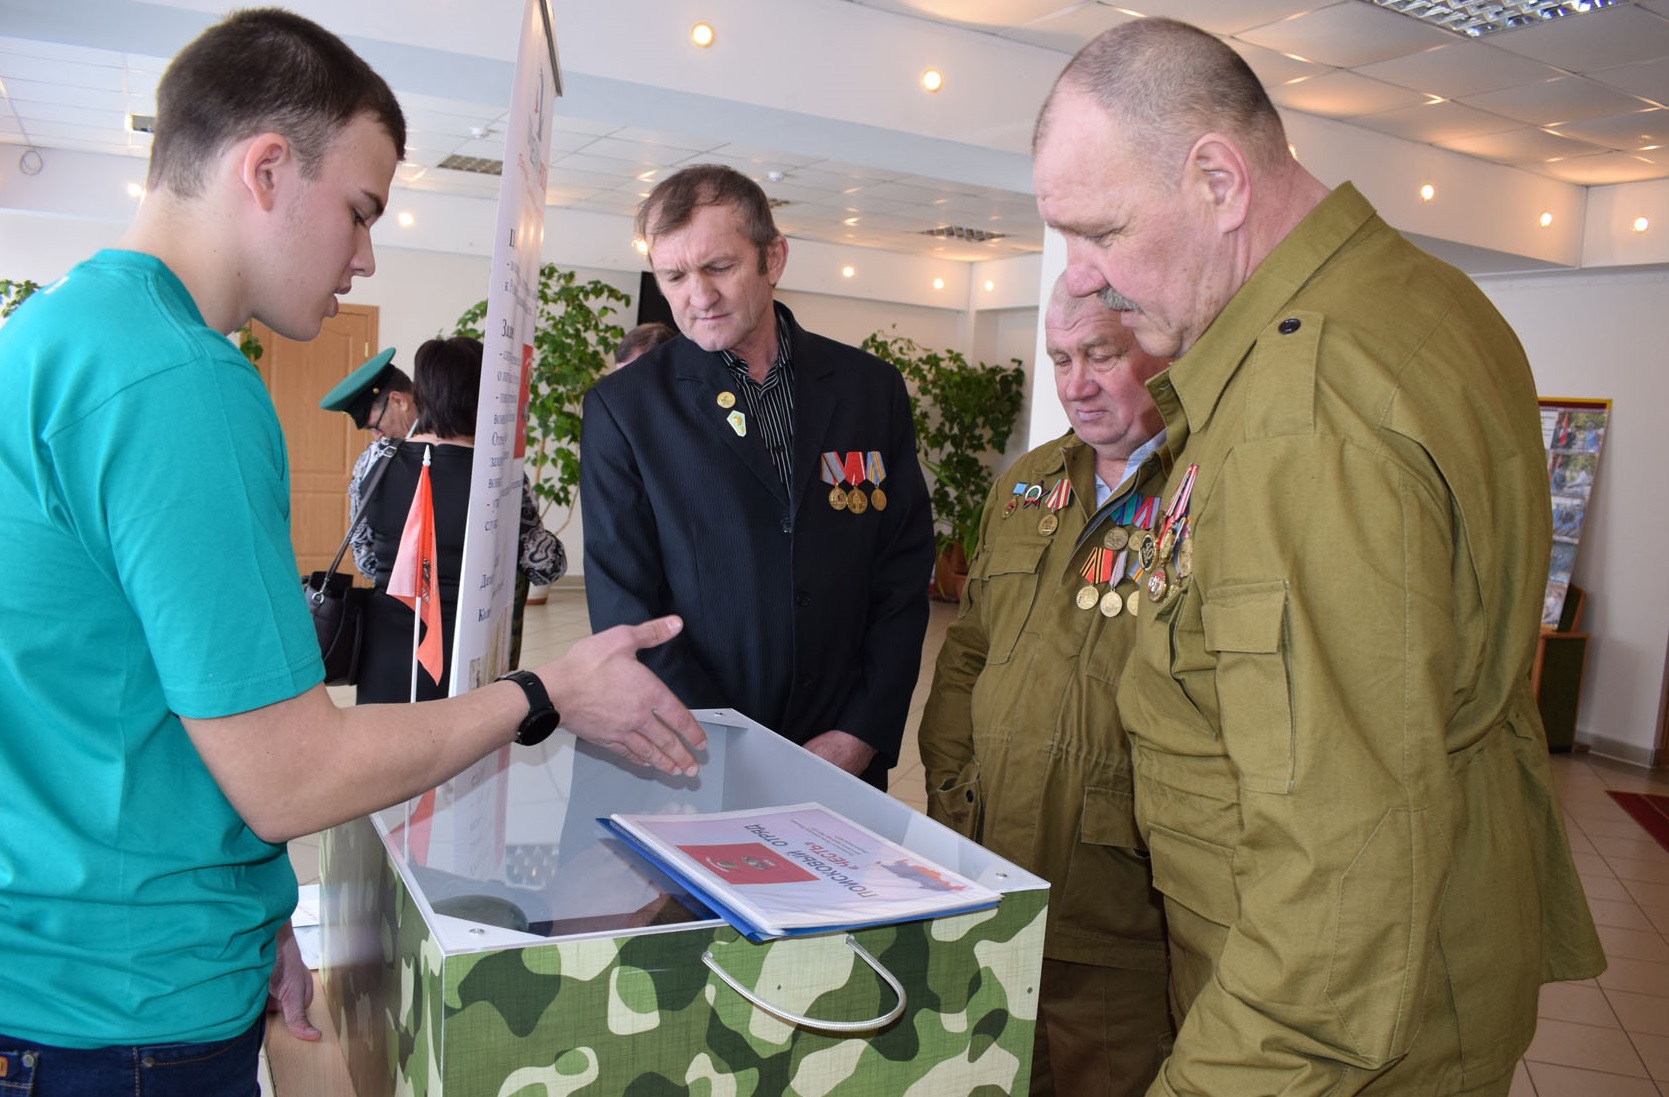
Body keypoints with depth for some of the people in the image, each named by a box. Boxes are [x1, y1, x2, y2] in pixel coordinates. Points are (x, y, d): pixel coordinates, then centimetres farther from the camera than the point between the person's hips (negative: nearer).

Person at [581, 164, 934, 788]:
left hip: (845, 759, 2)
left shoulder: (872, 389, 1)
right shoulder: (622, 407, -5)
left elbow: (905, 577, 2)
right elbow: (624, 608, -8)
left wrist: (862, 735, -7)